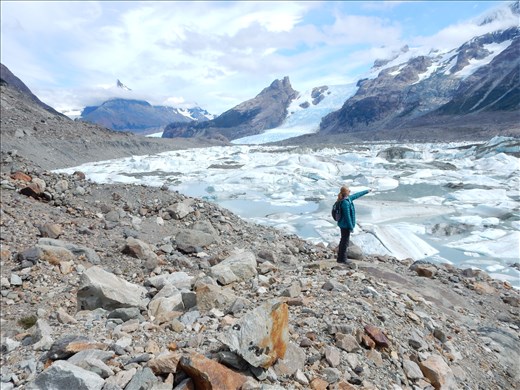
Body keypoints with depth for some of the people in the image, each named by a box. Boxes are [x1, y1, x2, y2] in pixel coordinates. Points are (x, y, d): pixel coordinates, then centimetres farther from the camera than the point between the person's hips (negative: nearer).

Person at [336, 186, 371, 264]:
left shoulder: (348, 199, 5)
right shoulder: (345, 203, -25)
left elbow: (356, 195, 21)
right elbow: (347, 216, -23)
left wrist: (366, 191, 32)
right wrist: (351, 227, -17)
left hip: (343, 224, 10)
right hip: (345, 225, -10)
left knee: (343, 241, 18)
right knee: (345, 241, 1)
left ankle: (341, 257, 29)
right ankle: (342, 259, 12)